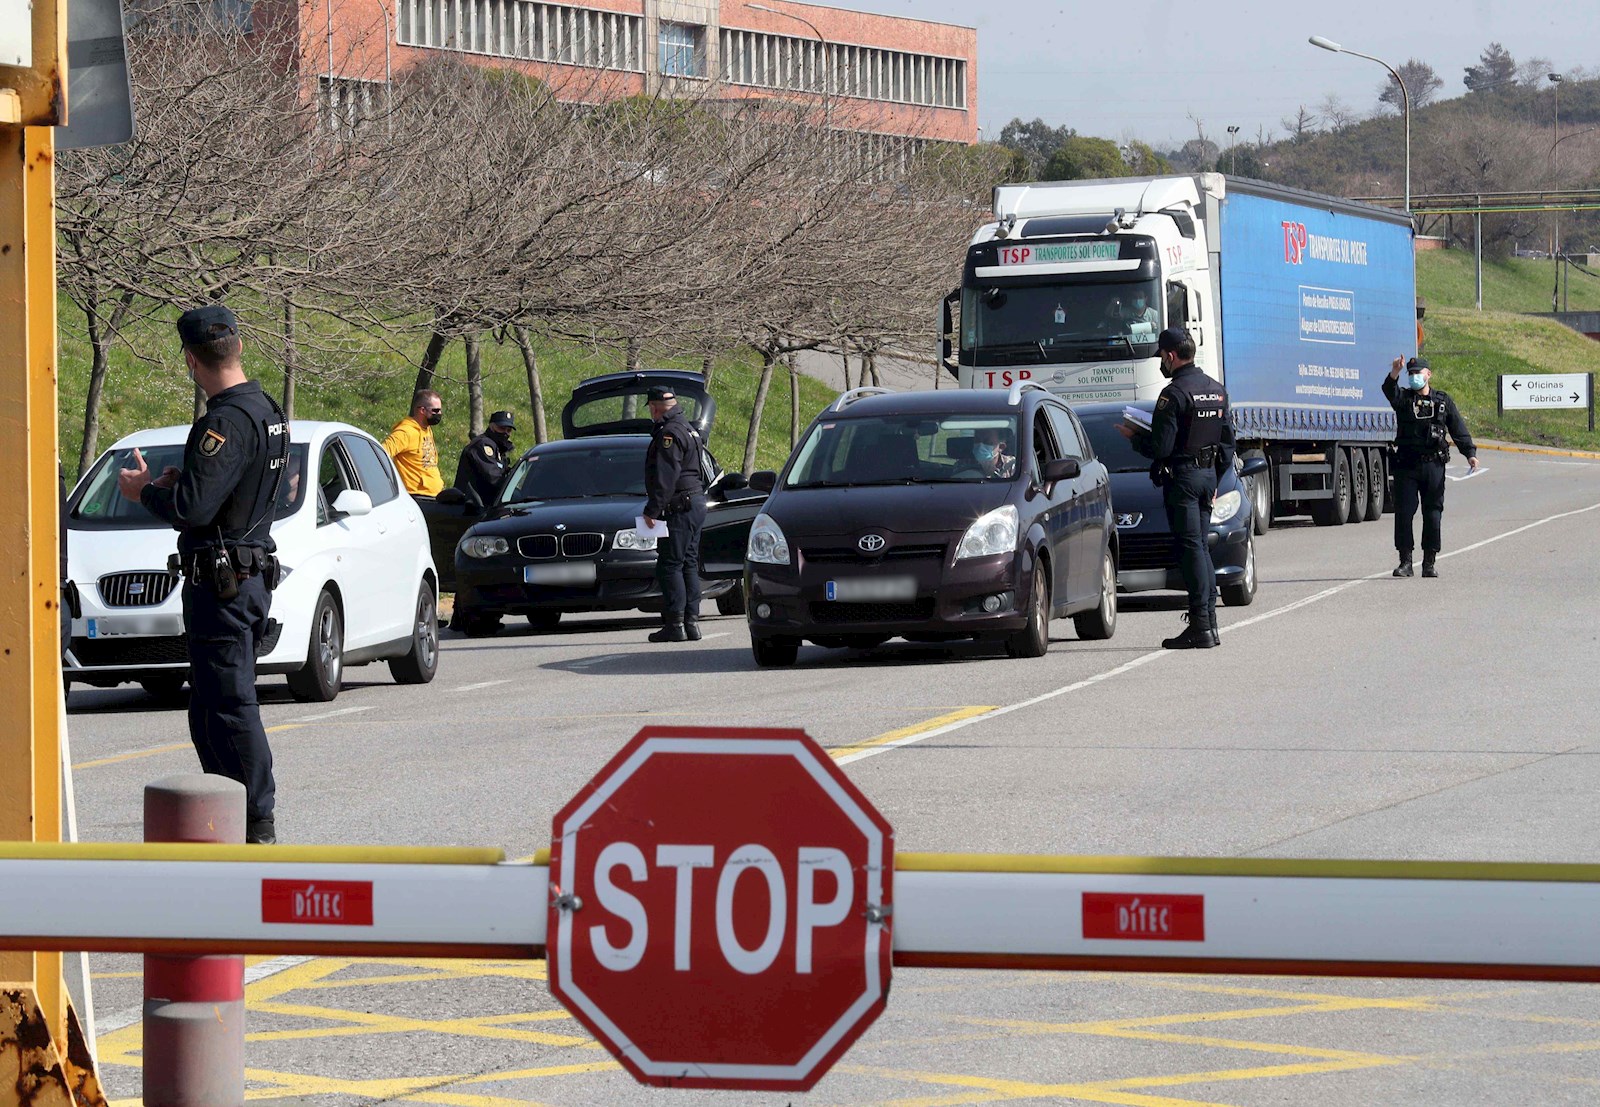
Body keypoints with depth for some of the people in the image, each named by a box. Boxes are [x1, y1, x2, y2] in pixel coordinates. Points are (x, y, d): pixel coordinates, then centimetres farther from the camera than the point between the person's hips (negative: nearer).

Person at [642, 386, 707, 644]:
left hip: (679, 508, -10)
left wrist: (652, 509, -20)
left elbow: (665, 477, -21)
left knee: (670, 566, -8)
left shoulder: (669, 433, -14)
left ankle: (675, 624, -11)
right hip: (696, 503, 10)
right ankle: (691, 622, 12)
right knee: (689, 565, 11)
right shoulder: (687, 429, 18)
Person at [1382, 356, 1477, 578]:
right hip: (1406, 464, -1)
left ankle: (1430, 562, 6)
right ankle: (1405, 561, 1)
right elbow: (1389, 390, -16)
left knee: (1433, 513, 1)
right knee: (1403, 512, -4)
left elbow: (1458, 429, 8)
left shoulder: (1443, 400, 10)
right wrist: (1395, 373, -36)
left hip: (1434, 464, 1)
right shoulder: (1403, 397, 6)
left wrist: (1470, 453, -3)